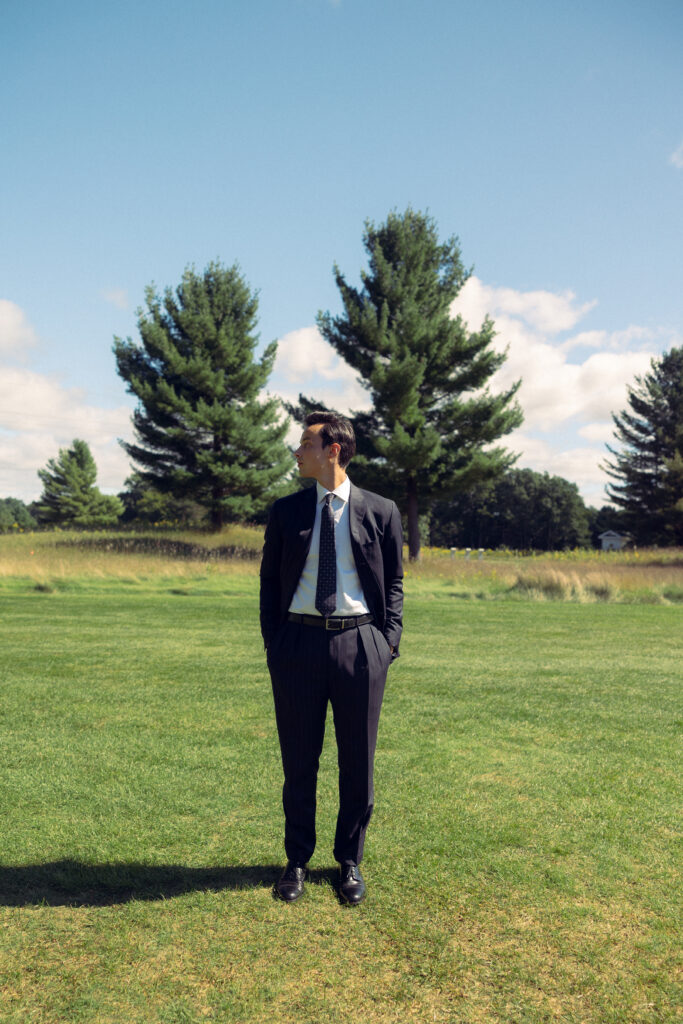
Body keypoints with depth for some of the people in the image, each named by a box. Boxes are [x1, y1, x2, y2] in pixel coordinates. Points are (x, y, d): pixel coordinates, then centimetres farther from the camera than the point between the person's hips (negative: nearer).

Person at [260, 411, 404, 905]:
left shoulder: (380, 511, 3)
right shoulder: (286, 511, 6)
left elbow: (394, 582, 8)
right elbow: (270, 581, 10)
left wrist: (389, 641, -2)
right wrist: (273, 643, 2)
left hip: (359, 643, -1)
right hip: (298, 642, 1)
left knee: (358, 761, 9)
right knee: (299, 759, 10)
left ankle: (351, 862, 27)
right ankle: (298, 861, 28)